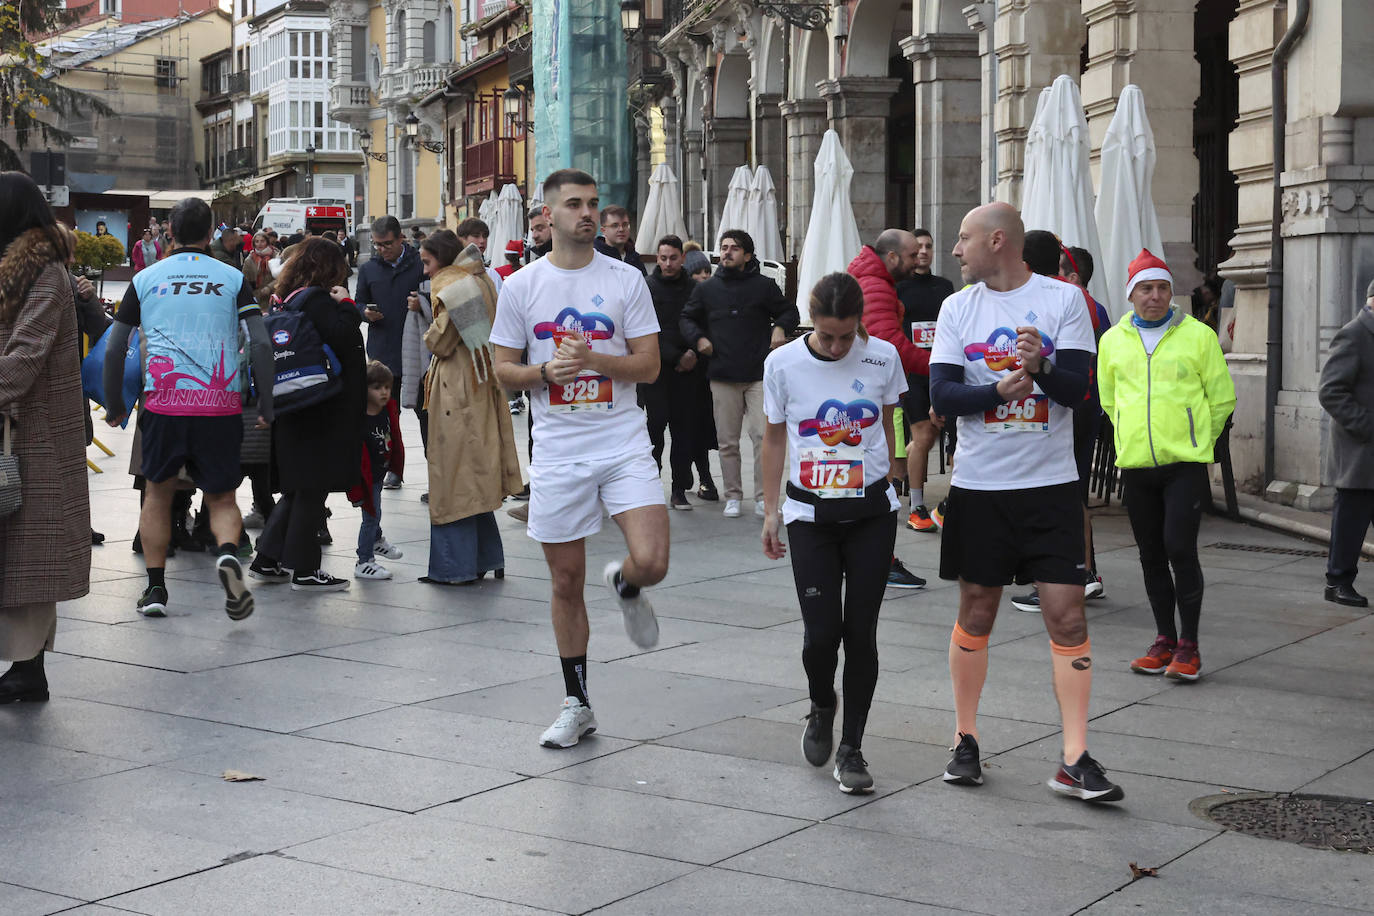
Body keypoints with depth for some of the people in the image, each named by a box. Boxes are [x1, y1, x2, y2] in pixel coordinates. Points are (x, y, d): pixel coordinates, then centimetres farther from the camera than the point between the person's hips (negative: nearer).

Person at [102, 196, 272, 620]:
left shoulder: (146, 278, 8)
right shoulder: (233, 278, 6)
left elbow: (114, 349, 9)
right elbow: (261, 344, -3)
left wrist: (114, 406, 20)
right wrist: (266, 407, 3)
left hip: (163, 402, 0)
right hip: (221, 406, 0)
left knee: (157, 493, 18)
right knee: (222, 499, 10)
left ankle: (155, 588, 15)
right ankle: (228, 553, -21)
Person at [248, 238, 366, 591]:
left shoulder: (292, 298, 13)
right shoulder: (316, 299, -15)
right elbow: (343, 340, -23)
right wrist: (346, 304, -11)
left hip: (297, 412, 9)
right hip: (322, 413, -9)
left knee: (299, 489, 17)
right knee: (312, 490, -2)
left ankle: (267, 559, 18)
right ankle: (304, 570, 4)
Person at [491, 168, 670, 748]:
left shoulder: (626, 280, 1)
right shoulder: (520, 286, 4)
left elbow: (649, 366, -1)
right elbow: (503, 372, 6)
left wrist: (592, 359, -16)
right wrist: (547, 372, -13)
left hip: (623, 445, -1)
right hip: (557, 452, 1)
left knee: (651, 562, -18)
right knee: (566, 582, 7)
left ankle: (625, 585, 21)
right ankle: (576, 705, 23)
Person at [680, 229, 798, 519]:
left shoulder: (764, 286, 5)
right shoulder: (706, 289, 11)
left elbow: (789, 312, 16)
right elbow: (687, 318, 21)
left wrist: (780, 328, -5)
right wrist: (698, 339, 3)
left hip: (759, 375, -2)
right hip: (722, 377, 2)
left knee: (764, 436, -9)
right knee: (727, 440, 5)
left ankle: (762, 497, -2)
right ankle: (733, 496, 15)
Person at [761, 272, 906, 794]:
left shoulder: (882, 357, -4)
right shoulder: (783, 363, -6)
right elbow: (774, 438, 6)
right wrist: (771, 510, 8)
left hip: (871, 511, 1)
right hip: (810, 513, 0)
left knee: (861, 633, -2)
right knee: (821, 633, -7)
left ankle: (851, 749, 11)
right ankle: (822, 709, 26)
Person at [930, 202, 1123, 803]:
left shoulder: (1063, 299, -2)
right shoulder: (958, 307, 5)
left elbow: (1075, 389, -10)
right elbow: (942, 395, -4)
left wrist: (1041, 367, -29)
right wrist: (1001, 390, -19)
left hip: (1050, 484, -2)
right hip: (978, 484, 2)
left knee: (1066, 614, -5)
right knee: (976, 614, 9)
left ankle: (1074, 761, -1)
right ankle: (965, 742, 24)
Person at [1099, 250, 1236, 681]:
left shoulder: (1198, 335, -1)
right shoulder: (1113, 340, 8)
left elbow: (1222, 398, 6)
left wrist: (1196, 440, 11)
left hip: (1185, 464, -4)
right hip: (1136, 466, 4)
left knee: (1180, 548, -12)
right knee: (1151, 555, 9)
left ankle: (1188, 646, -2)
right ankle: (1165, 641, 20)